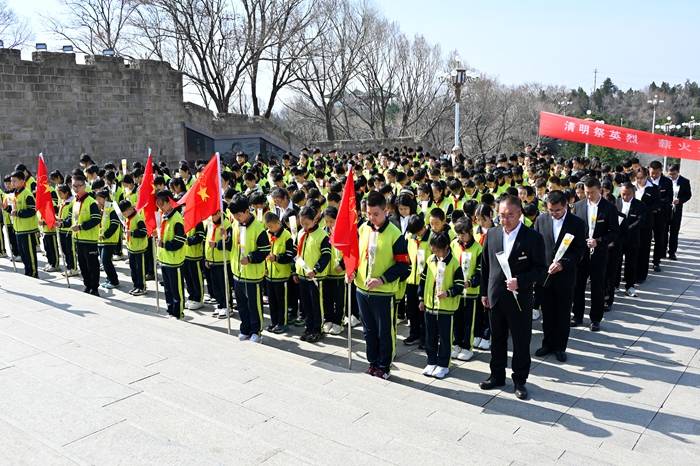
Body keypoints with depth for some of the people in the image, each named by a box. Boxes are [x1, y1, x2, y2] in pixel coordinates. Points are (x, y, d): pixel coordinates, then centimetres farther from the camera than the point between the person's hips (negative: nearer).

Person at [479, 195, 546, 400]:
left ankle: (519, 381, 24)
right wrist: (484, 293, 9)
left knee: (521, 342, 8)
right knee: (497, 340, 16)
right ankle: (497, 376, 32)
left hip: (520, 300, -4)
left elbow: (540, 268, -8)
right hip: (495, 298, 4)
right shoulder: (492, 234, 2)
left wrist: (520, 282, -23)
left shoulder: (533, 237, -10)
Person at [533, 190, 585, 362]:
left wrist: (563, 264, -18)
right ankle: (547, 343, 28)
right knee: (547, 313, 13)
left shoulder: (577, 223, -6)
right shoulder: (541, 220, 0)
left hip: (565, 277, -2)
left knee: (563, 314, 9)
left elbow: (580, 250, -5)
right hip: (543, 275, 2)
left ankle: (560, 347, 23)